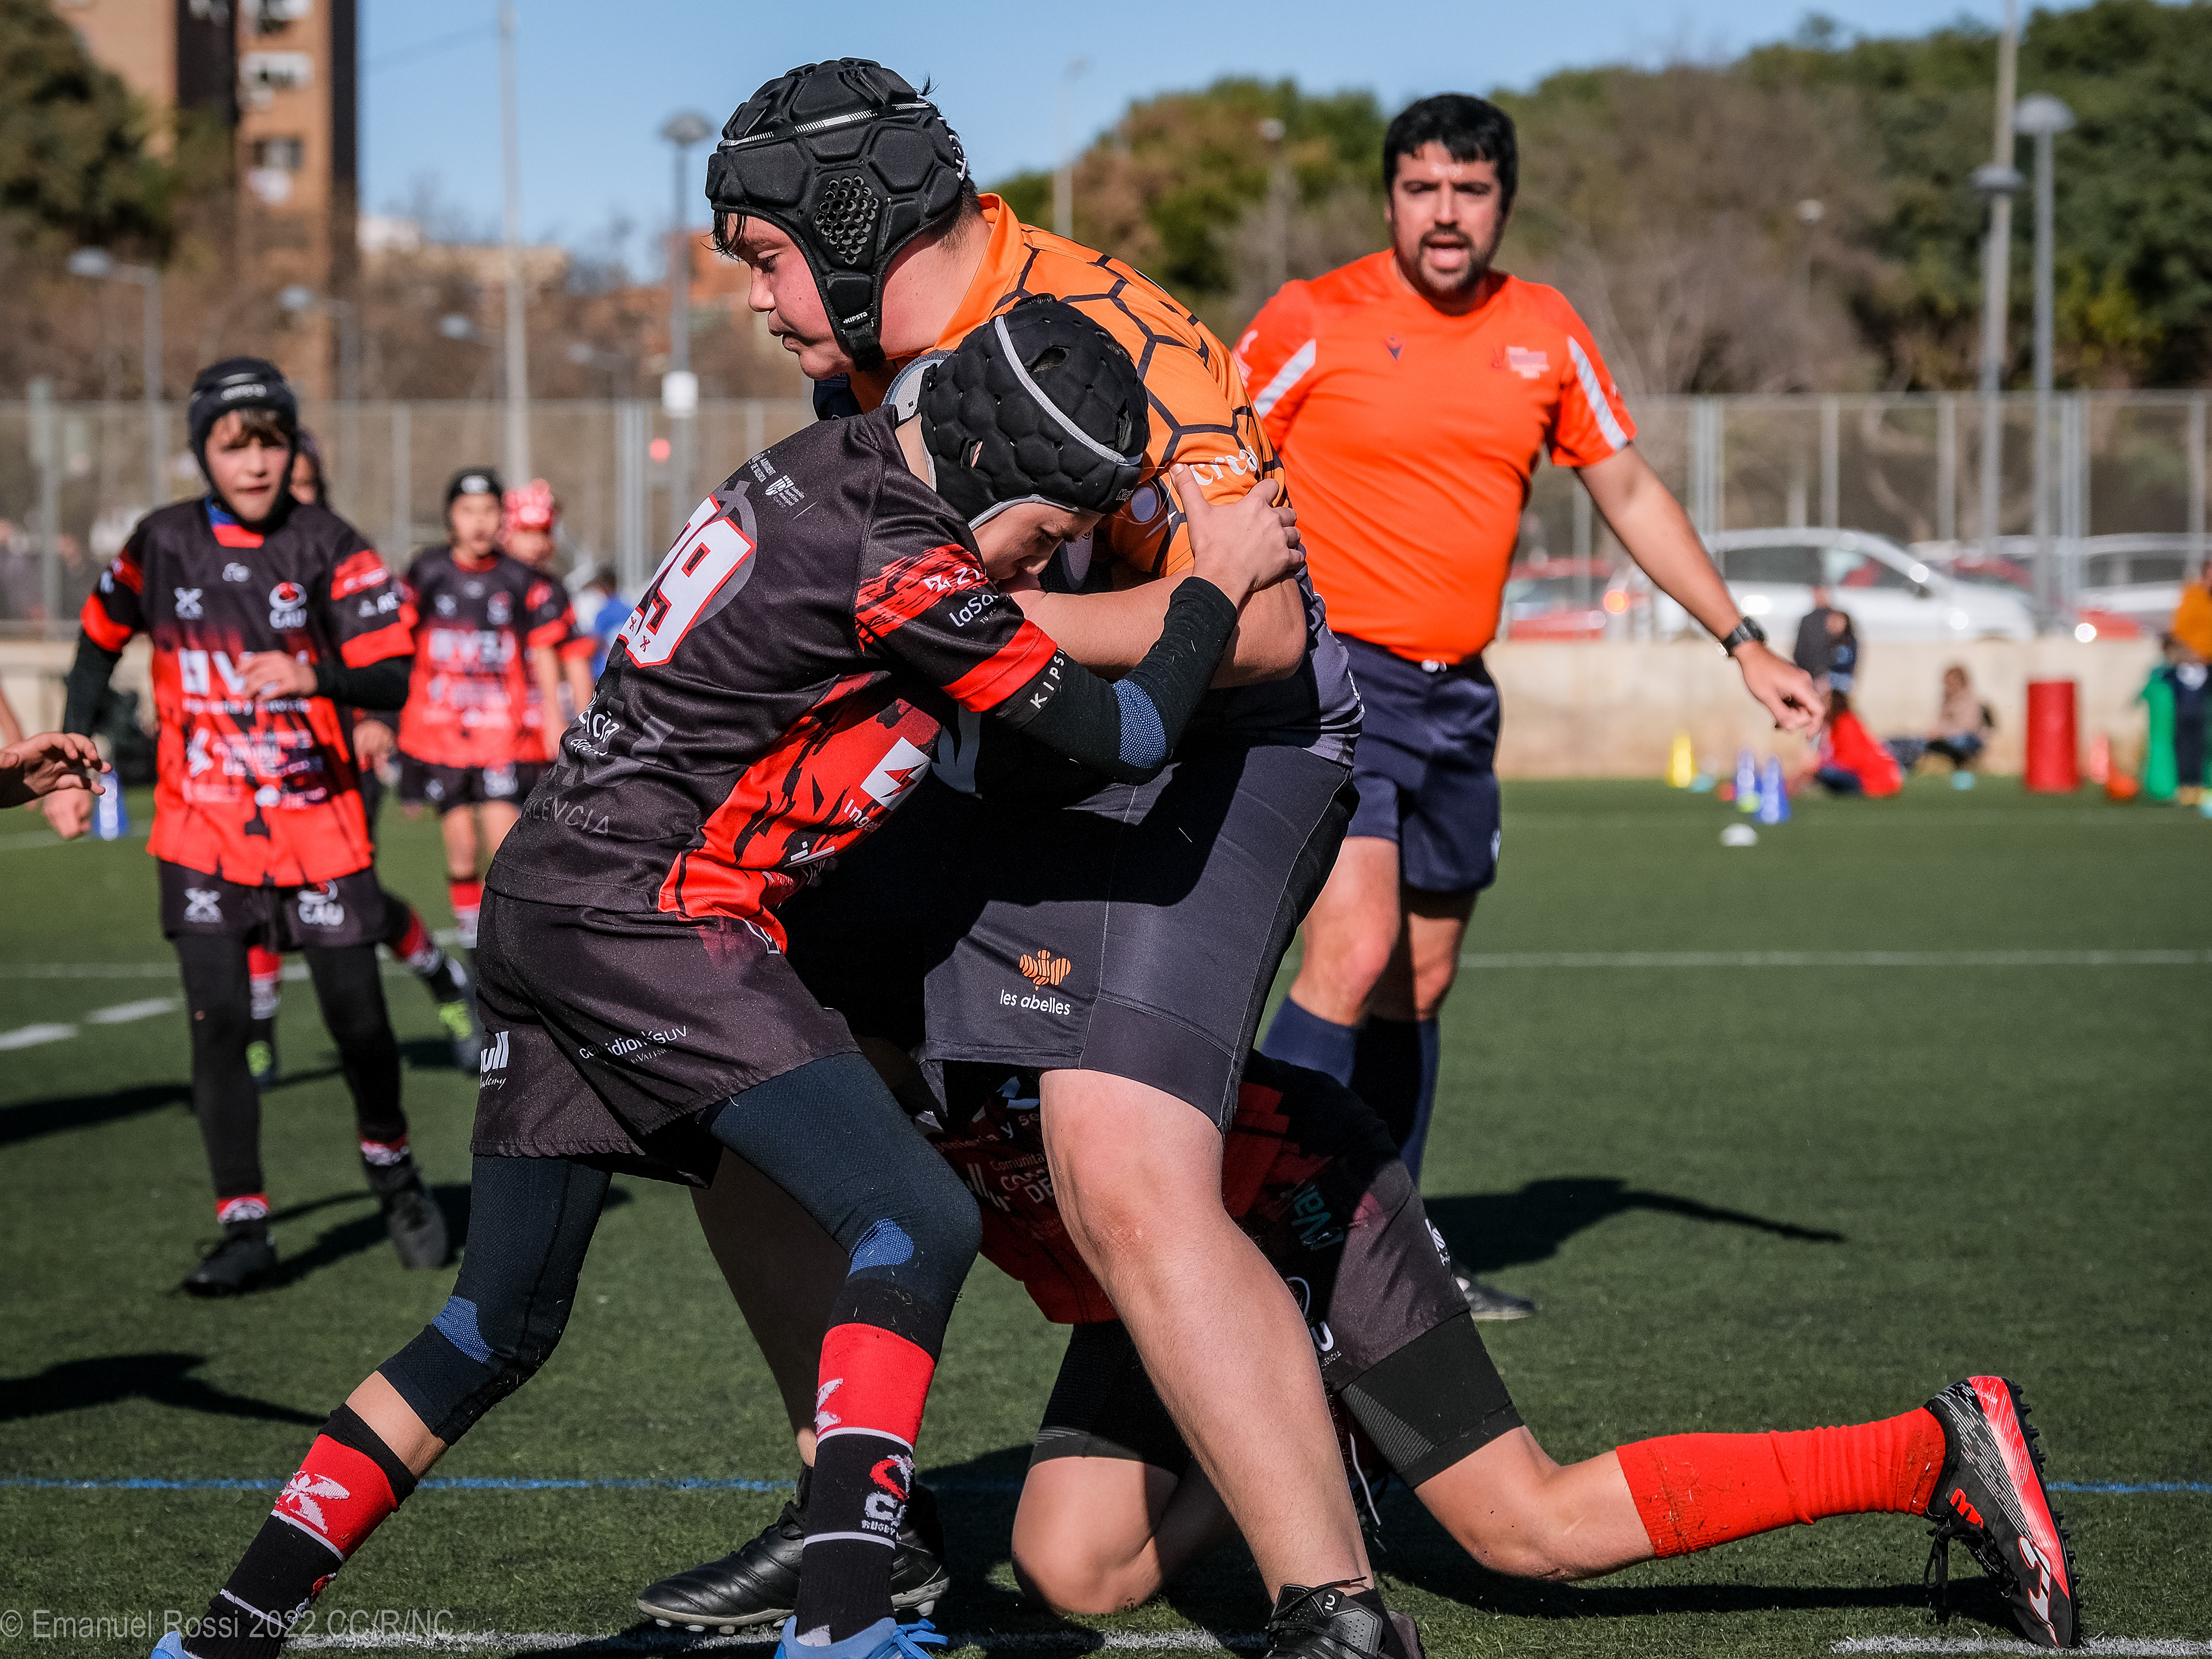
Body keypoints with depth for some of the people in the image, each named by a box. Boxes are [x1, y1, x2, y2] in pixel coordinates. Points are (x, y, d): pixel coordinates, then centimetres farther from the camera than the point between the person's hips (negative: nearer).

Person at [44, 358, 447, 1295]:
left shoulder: (328, 547, -6)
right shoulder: (162, 546, 1)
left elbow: (394, 677, -13)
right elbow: (98, 643, 17)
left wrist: (313, 675, -32)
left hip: (319, 821, -1)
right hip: (202, 828, 1)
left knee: (357, 1018, 0)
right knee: (218, 1023, -8)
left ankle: (391, 1165, 29)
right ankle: (243, 1227, -1)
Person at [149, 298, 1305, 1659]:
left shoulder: (840, 457, 10)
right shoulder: (900, 563, -16)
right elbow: (1126, 735, -9)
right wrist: (1221, 582, 4)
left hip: (543, 895, 10)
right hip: (646, 917, -10)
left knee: (503, 1324, 15)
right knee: (918, 1224, -11)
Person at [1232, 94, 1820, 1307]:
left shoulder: (1544, 332, 8)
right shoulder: (1314, 322, -6)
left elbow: (1629, 492, 17)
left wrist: (1743, 642, 14)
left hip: (1458, 695, 6)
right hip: (1336, 673, -6)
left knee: (1421, 980, 9)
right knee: (1353, 951, -21)